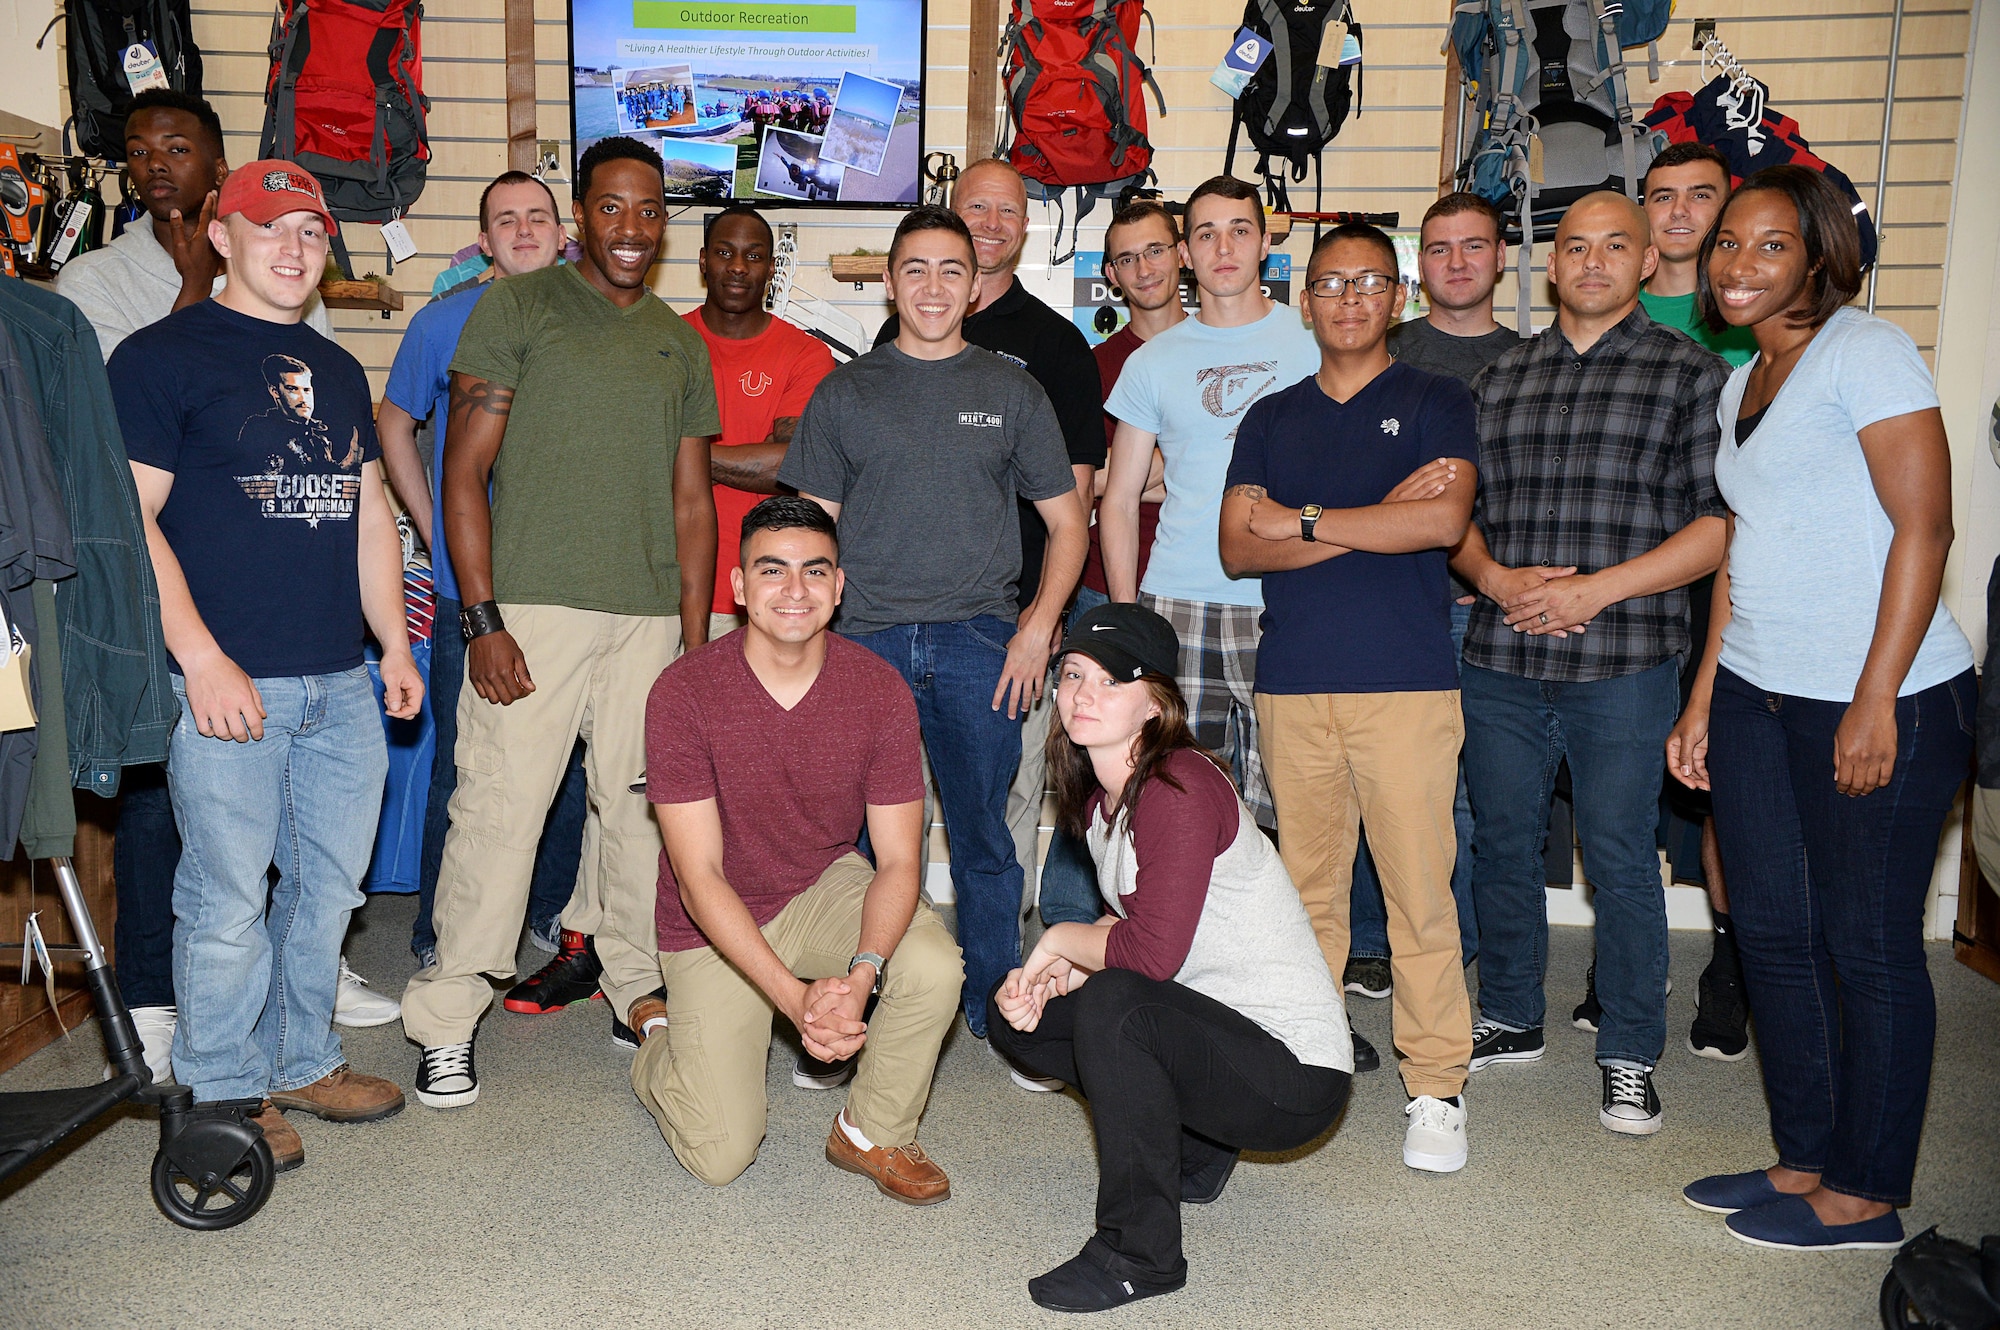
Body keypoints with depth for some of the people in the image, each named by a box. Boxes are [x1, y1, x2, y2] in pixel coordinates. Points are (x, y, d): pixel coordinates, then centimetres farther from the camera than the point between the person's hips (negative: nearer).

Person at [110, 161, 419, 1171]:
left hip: (341, 684, 6)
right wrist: (201, 658, -16)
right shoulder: (162, 356, -2)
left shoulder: (337, 369, 18)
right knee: (229, 898, 1)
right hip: (229, 685, -6)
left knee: (329, 881, 12)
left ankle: (304, 1061, 29)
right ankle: (224, 1095, 18)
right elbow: (130, 519, -9)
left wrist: (394, 644, 15)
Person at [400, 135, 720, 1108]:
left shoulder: (681, 344, 17)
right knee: (498, 810, -4)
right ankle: (446, 1021, 10)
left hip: (650, 618, 4)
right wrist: (482, 617, -10)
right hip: (532, 607, -4)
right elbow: (464, 472, -1)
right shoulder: (517, 308, 4)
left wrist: (695, 641, 10)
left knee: (647, 810, 6)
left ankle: (639, 994, 23)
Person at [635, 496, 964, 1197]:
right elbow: (700, 877, -21)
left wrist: (861, 972, -32)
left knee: (935, 966, -28)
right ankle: (658, 1032, 25)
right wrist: (795, 996, -31)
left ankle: (872, 1133, 1)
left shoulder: (880, 690, -15)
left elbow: (897, 861, -13)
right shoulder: (683, 692, -22)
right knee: (722, 1155, -8)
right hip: (714, 926, -2)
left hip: (827, 889, 2)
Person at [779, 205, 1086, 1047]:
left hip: (980, 644, 0)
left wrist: (1038, 626, -1)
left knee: (982, 835, 4)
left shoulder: (1013, 392, 11)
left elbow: (1066, 521, 11)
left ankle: (995, 1005, 18)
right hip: (864, 638, 0)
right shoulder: (845, 392, 11)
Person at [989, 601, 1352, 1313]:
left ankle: (1139, 1254, -14)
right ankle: (1192, 1149, 17)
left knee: (1113, 1005, -31)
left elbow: (1152, 953, -29)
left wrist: (1059, 941, -10)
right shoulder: (1096, 799, 5)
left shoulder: (1179, 789, -22)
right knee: (1017, 1014, 6)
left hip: (1295, 1073, -9)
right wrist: (1050, 978, -6)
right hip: (1212, 1026, 9)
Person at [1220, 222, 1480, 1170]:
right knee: (1307, 887, 7)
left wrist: (1303, 520, -5)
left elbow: (1444, 521, -10)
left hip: (1407, 682, -2)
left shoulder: (1436, 403, 8)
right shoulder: (1271, 419, 16)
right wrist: (1379, 518, -6)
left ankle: (1436, 1086, 9)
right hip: (1291, 683, 3)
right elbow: (1238, 548, 3)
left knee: (1419, 891, -2)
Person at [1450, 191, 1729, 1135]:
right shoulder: (1499, 379, 14)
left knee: (1621, 862, 3)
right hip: (1499, 663, 4)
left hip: (1622, 665, -4)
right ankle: (1510, 1021, 31)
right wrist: (1496, 577, -6)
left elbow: (1721, 522, -5)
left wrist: (1594, 589, -14)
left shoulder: (1691, 373, 2)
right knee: (1502, 847, 13)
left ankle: (1630, 1056, 20)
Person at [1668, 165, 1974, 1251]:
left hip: (1877, 701, -8)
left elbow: (1923, 527, -15)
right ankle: (1803, 1163, 27)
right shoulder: (1741, 384, 16)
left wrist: (1874, 702, -20)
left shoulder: (1865, 352, -8)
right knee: (1771, 930, 12)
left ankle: (1865, 1196, 17)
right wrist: (1703, 699, 14)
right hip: (1756, 695, 8)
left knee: (1868, 948, 2)